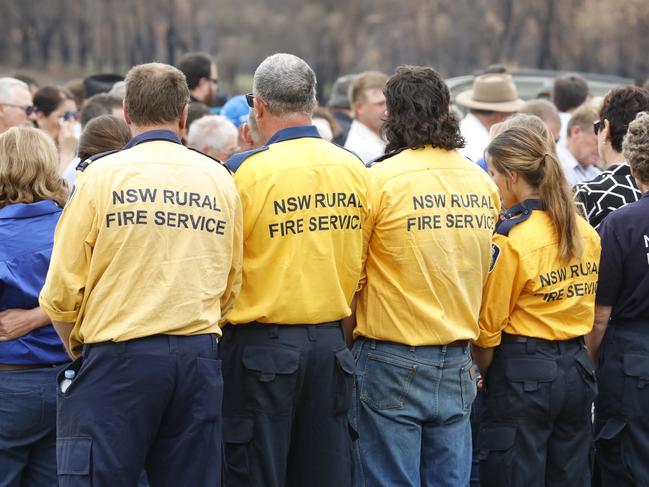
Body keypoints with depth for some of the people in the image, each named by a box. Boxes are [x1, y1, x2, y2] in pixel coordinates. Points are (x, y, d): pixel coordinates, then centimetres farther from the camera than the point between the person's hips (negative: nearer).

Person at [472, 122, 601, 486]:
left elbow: (489, 325, -9)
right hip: (577, 368, 7)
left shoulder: (510, 240, -15)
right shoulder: (587, 233, 5)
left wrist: (480, 375, 4)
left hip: (524, 373, -7)